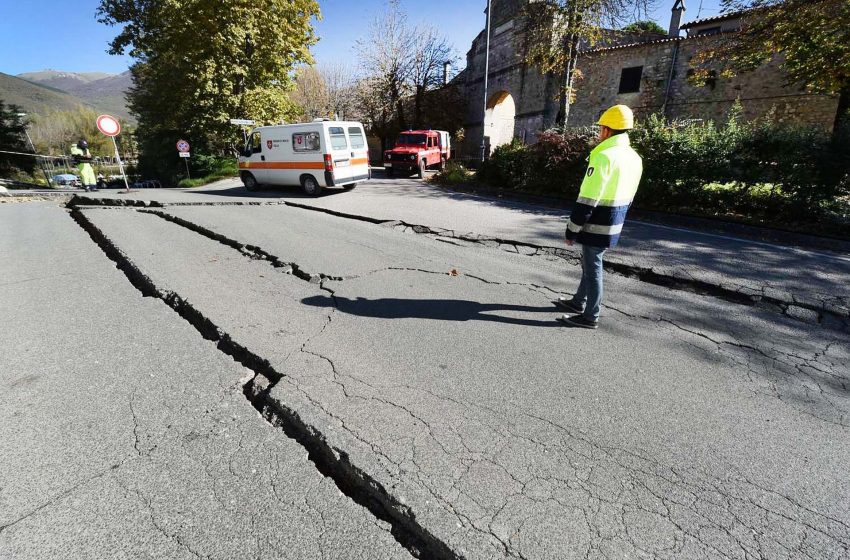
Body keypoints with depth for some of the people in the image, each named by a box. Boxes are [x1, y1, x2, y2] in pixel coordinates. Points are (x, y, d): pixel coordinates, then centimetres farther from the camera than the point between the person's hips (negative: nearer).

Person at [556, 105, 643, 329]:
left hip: (597, 226, -9)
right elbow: (628, 198, 16)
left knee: (592, 268, 2)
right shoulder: (635, 158, 10)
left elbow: (587, 201, -21)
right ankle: (578, 302, 36)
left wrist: (571, 230, -14)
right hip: (613, 225, 9)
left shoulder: (604, 157, -19)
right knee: (590, 264, 21)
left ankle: (590, 316, 13)